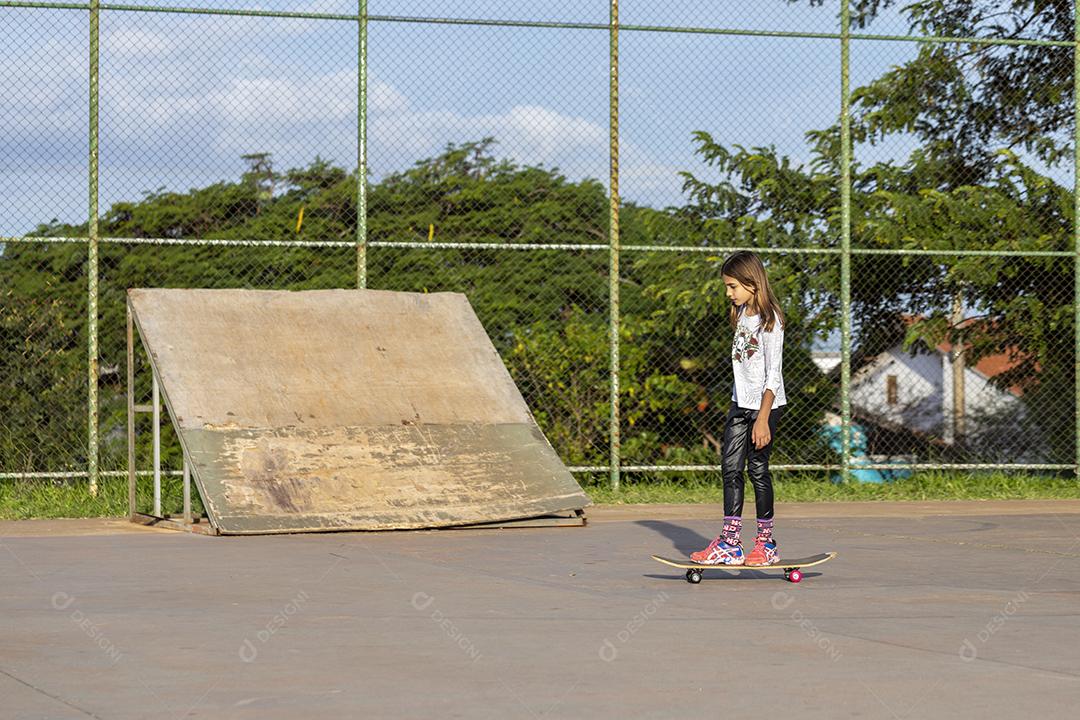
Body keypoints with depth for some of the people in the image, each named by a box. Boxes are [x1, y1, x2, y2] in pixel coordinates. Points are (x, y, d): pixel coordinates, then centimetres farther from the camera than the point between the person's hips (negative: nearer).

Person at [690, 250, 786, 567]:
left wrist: (763, 418, -20)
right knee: (730, 467, 2)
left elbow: (773, 374, -17)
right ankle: (729, 543, 1)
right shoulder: (742, 315, 11)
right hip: (740, 403, 8)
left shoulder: (769, 319, -14)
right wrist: (743, 408, 17)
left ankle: (766, 542, 8)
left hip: (765, 404, -8)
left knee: (758, 468, -3)